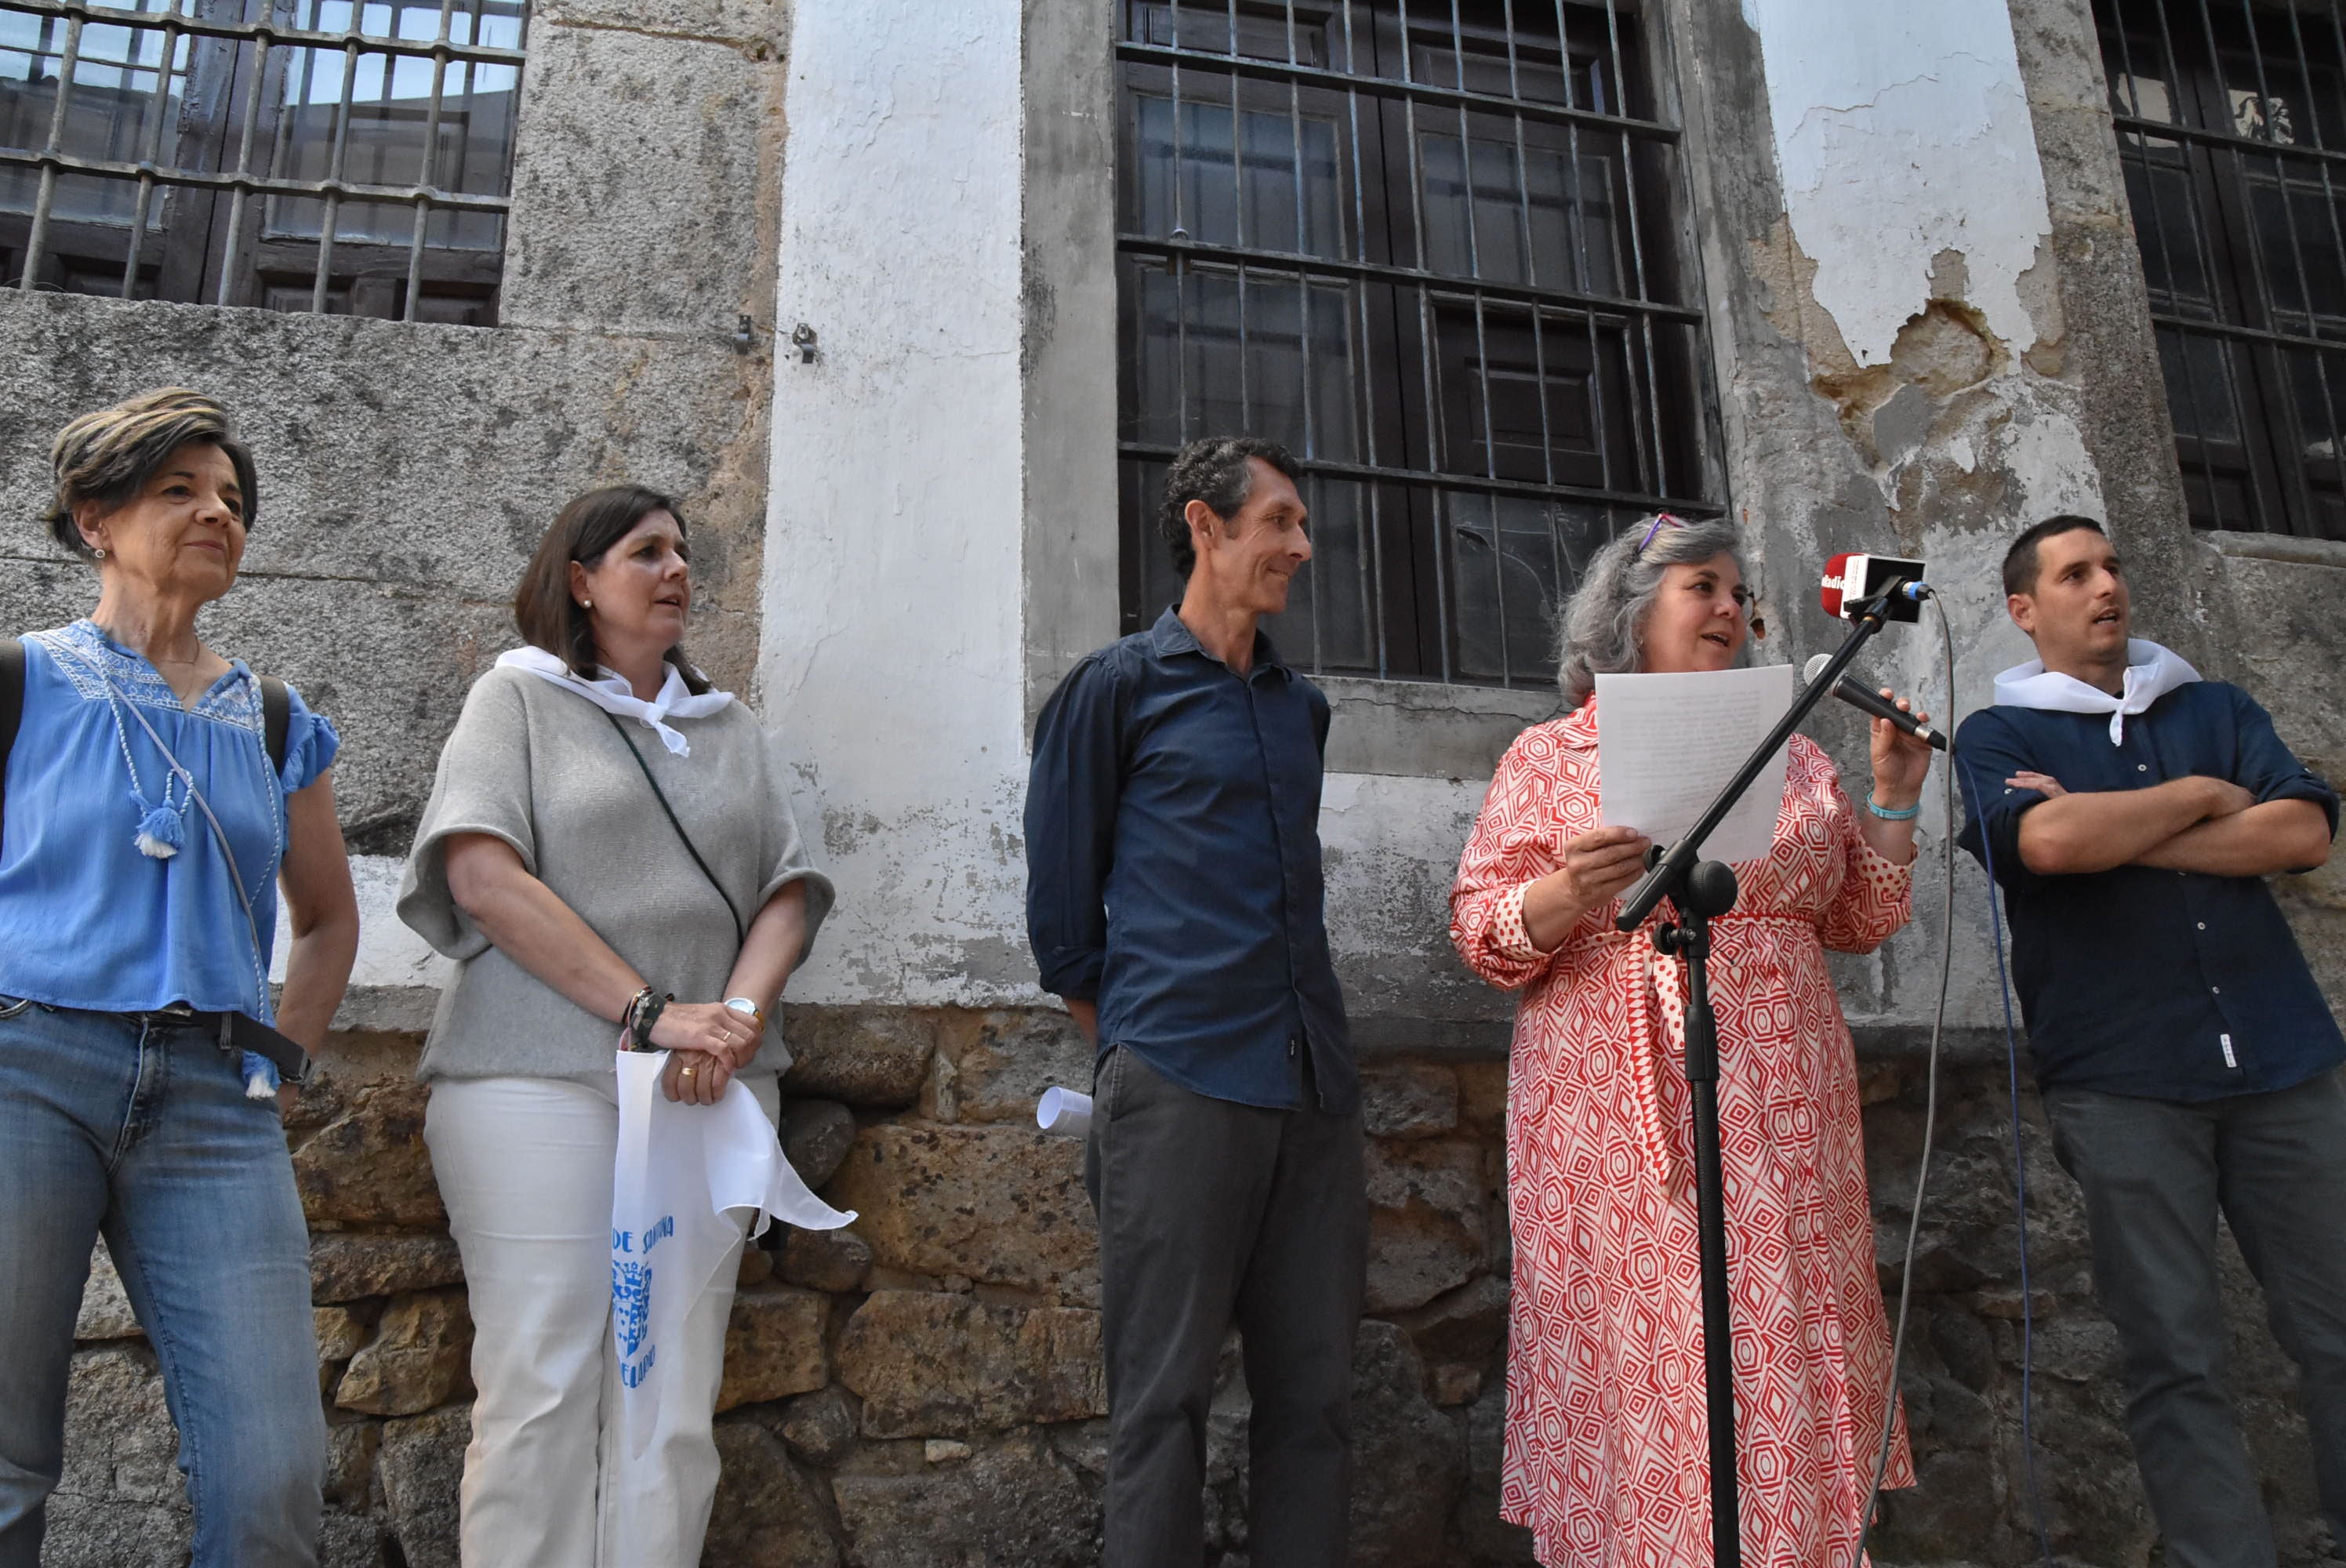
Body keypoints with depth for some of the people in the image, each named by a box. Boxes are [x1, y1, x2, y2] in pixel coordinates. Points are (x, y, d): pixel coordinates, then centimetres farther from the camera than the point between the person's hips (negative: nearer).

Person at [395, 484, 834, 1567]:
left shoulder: (733, 730, 19)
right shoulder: (519, 697, 7)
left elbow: (787, 892, 10)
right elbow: (484, 876, -7)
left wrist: (740, 1016, -11)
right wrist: (650, 1011, -14)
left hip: (711, 1098, 4)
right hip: (541, 1082, -3)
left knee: (673, 1407, 2)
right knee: (541, 1394, -5)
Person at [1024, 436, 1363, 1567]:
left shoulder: (1301, 706, 19)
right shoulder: (1117, 686, 2)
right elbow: (1060, 909, 3)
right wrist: (1130, 1046, 4)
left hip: (1314, 1089, 6)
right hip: (1179, 1086, -5)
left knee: (1313, 1391, 8)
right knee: (1165, 1398, 0)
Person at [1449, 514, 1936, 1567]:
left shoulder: (1791, 755, 17)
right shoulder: (1552, 754, 6)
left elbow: (1856, 922, 17)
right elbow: (1482, 931, 0)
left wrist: (1892, 801, 6)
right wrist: (1568, 895, -19)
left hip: (1779, 1110, 3)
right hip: (1615, 1109, -3)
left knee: (1788, 1340, 2)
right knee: (1635, 1354, -2)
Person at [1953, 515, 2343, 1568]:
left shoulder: (2218, 709, 16)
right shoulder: (1998, 735, 7)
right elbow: (2044, 842, -15)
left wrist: (2111, 831, -7)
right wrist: (2201, 794, -2)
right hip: (2119, 1080, -3)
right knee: (2176, 1357, 0)